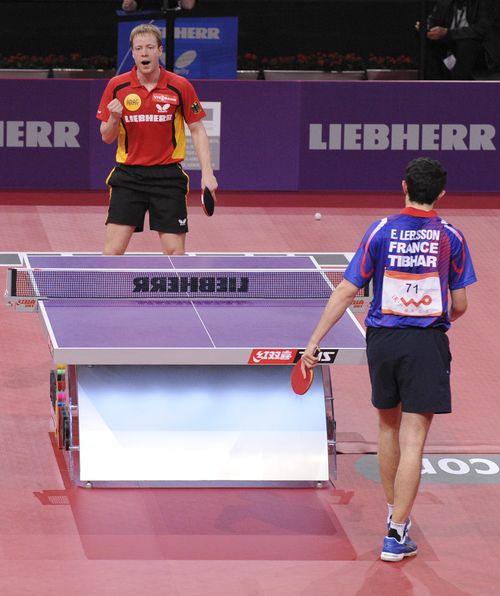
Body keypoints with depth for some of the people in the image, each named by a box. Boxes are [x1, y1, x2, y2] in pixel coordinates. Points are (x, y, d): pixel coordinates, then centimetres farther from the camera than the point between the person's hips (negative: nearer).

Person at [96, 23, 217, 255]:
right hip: (128, 175, 1)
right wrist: (114, 118, -17)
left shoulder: (180, 86, -4)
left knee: (174, 251, -1)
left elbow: (197, 130, 4)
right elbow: (107, 137, 5)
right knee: (113, 250, -6)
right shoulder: (117, 86, -1)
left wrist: (207, 172, -7)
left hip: (168, 176, -1)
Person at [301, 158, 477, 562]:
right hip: (428, 345, -2)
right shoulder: (451, 237, -2)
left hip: (383, 339, 2)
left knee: (388, 426, 23)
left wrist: (315, 342, 1)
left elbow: (347, 291, -4)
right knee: (412, 442, -3)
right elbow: (459, 305, 3)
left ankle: (394, 512, 35)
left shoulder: (381, 231, -2)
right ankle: (396, 535, -7)